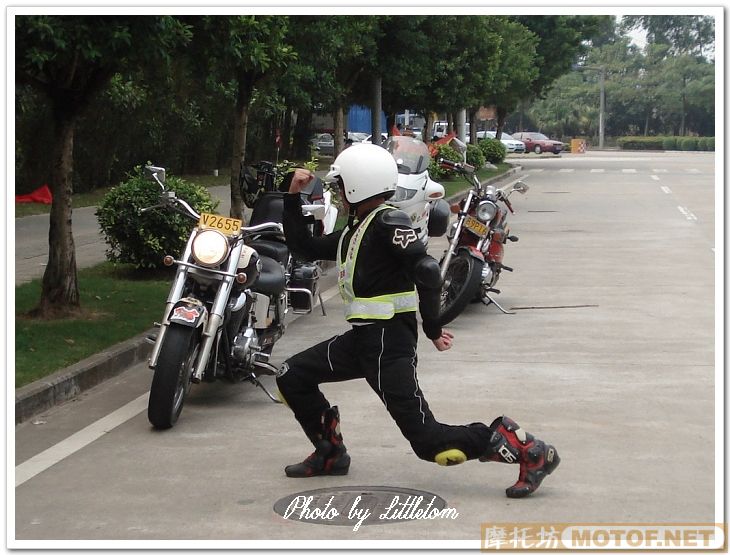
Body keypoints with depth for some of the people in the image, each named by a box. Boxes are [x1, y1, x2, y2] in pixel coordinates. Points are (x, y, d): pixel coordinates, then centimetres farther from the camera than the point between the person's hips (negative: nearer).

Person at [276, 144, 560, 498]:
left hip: (389, 341, -9)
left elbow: (427, 270, -23)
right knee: (292, 377, 13)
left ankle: (528, 451, -9)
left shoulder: (388, 223, -13)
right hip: (363, 337, 10)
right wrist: (293, 197, 19)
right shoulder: (354, 231, 16)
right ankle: (330, 454, 24)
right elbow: (303, 246, 26)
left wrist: (432, 329, -19)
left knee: (429, 441, -12)